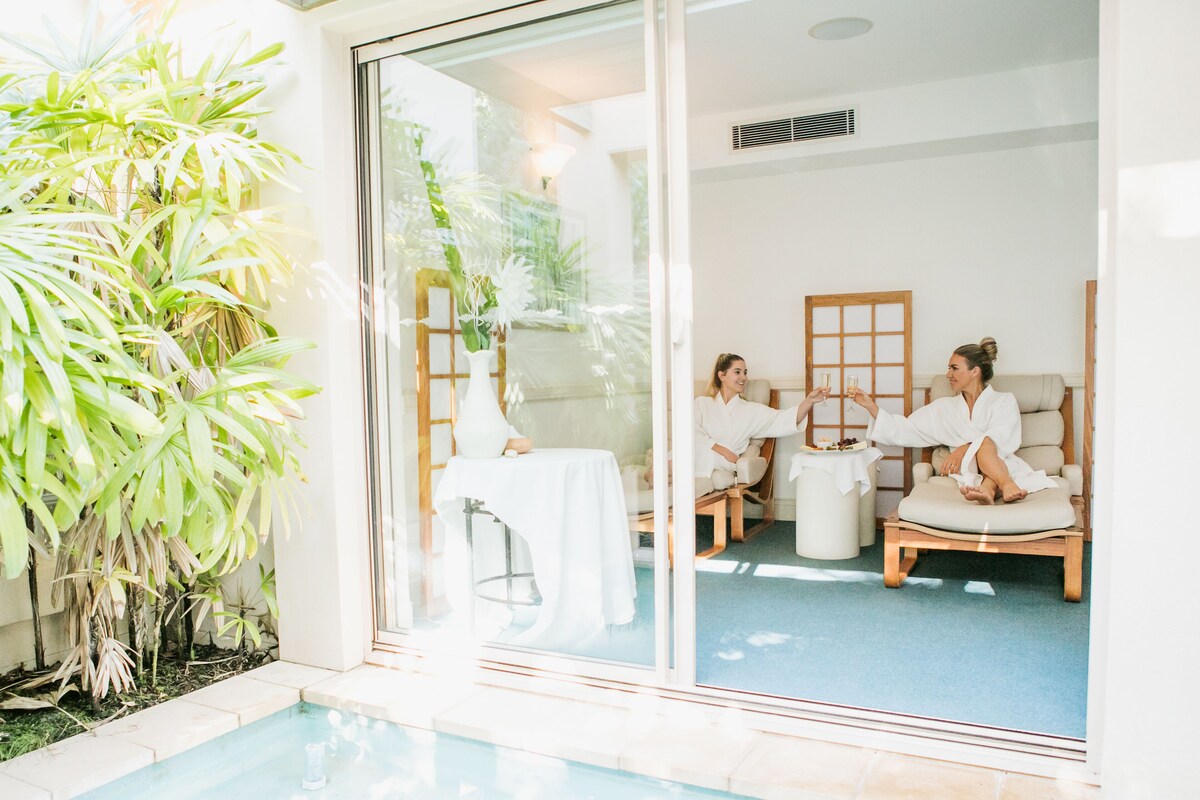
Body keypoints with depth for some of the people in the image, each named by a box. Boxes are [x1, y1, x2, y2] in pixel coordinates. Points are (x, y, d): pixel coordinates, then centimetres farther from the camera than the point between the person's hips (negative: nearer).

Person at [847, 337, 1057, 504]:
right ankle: (988, 492, -61)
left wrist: (965, 449, -24)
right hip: (971, 472, 1)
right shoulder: (944, 408, 23)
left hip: (1006, 468, -1)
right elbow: (904, 431, 15)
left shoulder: (1004, 401, 13)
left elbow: (1002, 438, -7)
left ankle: (988, 490, -62)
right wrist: (871, 406, 8)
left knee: (985, 446, -35)